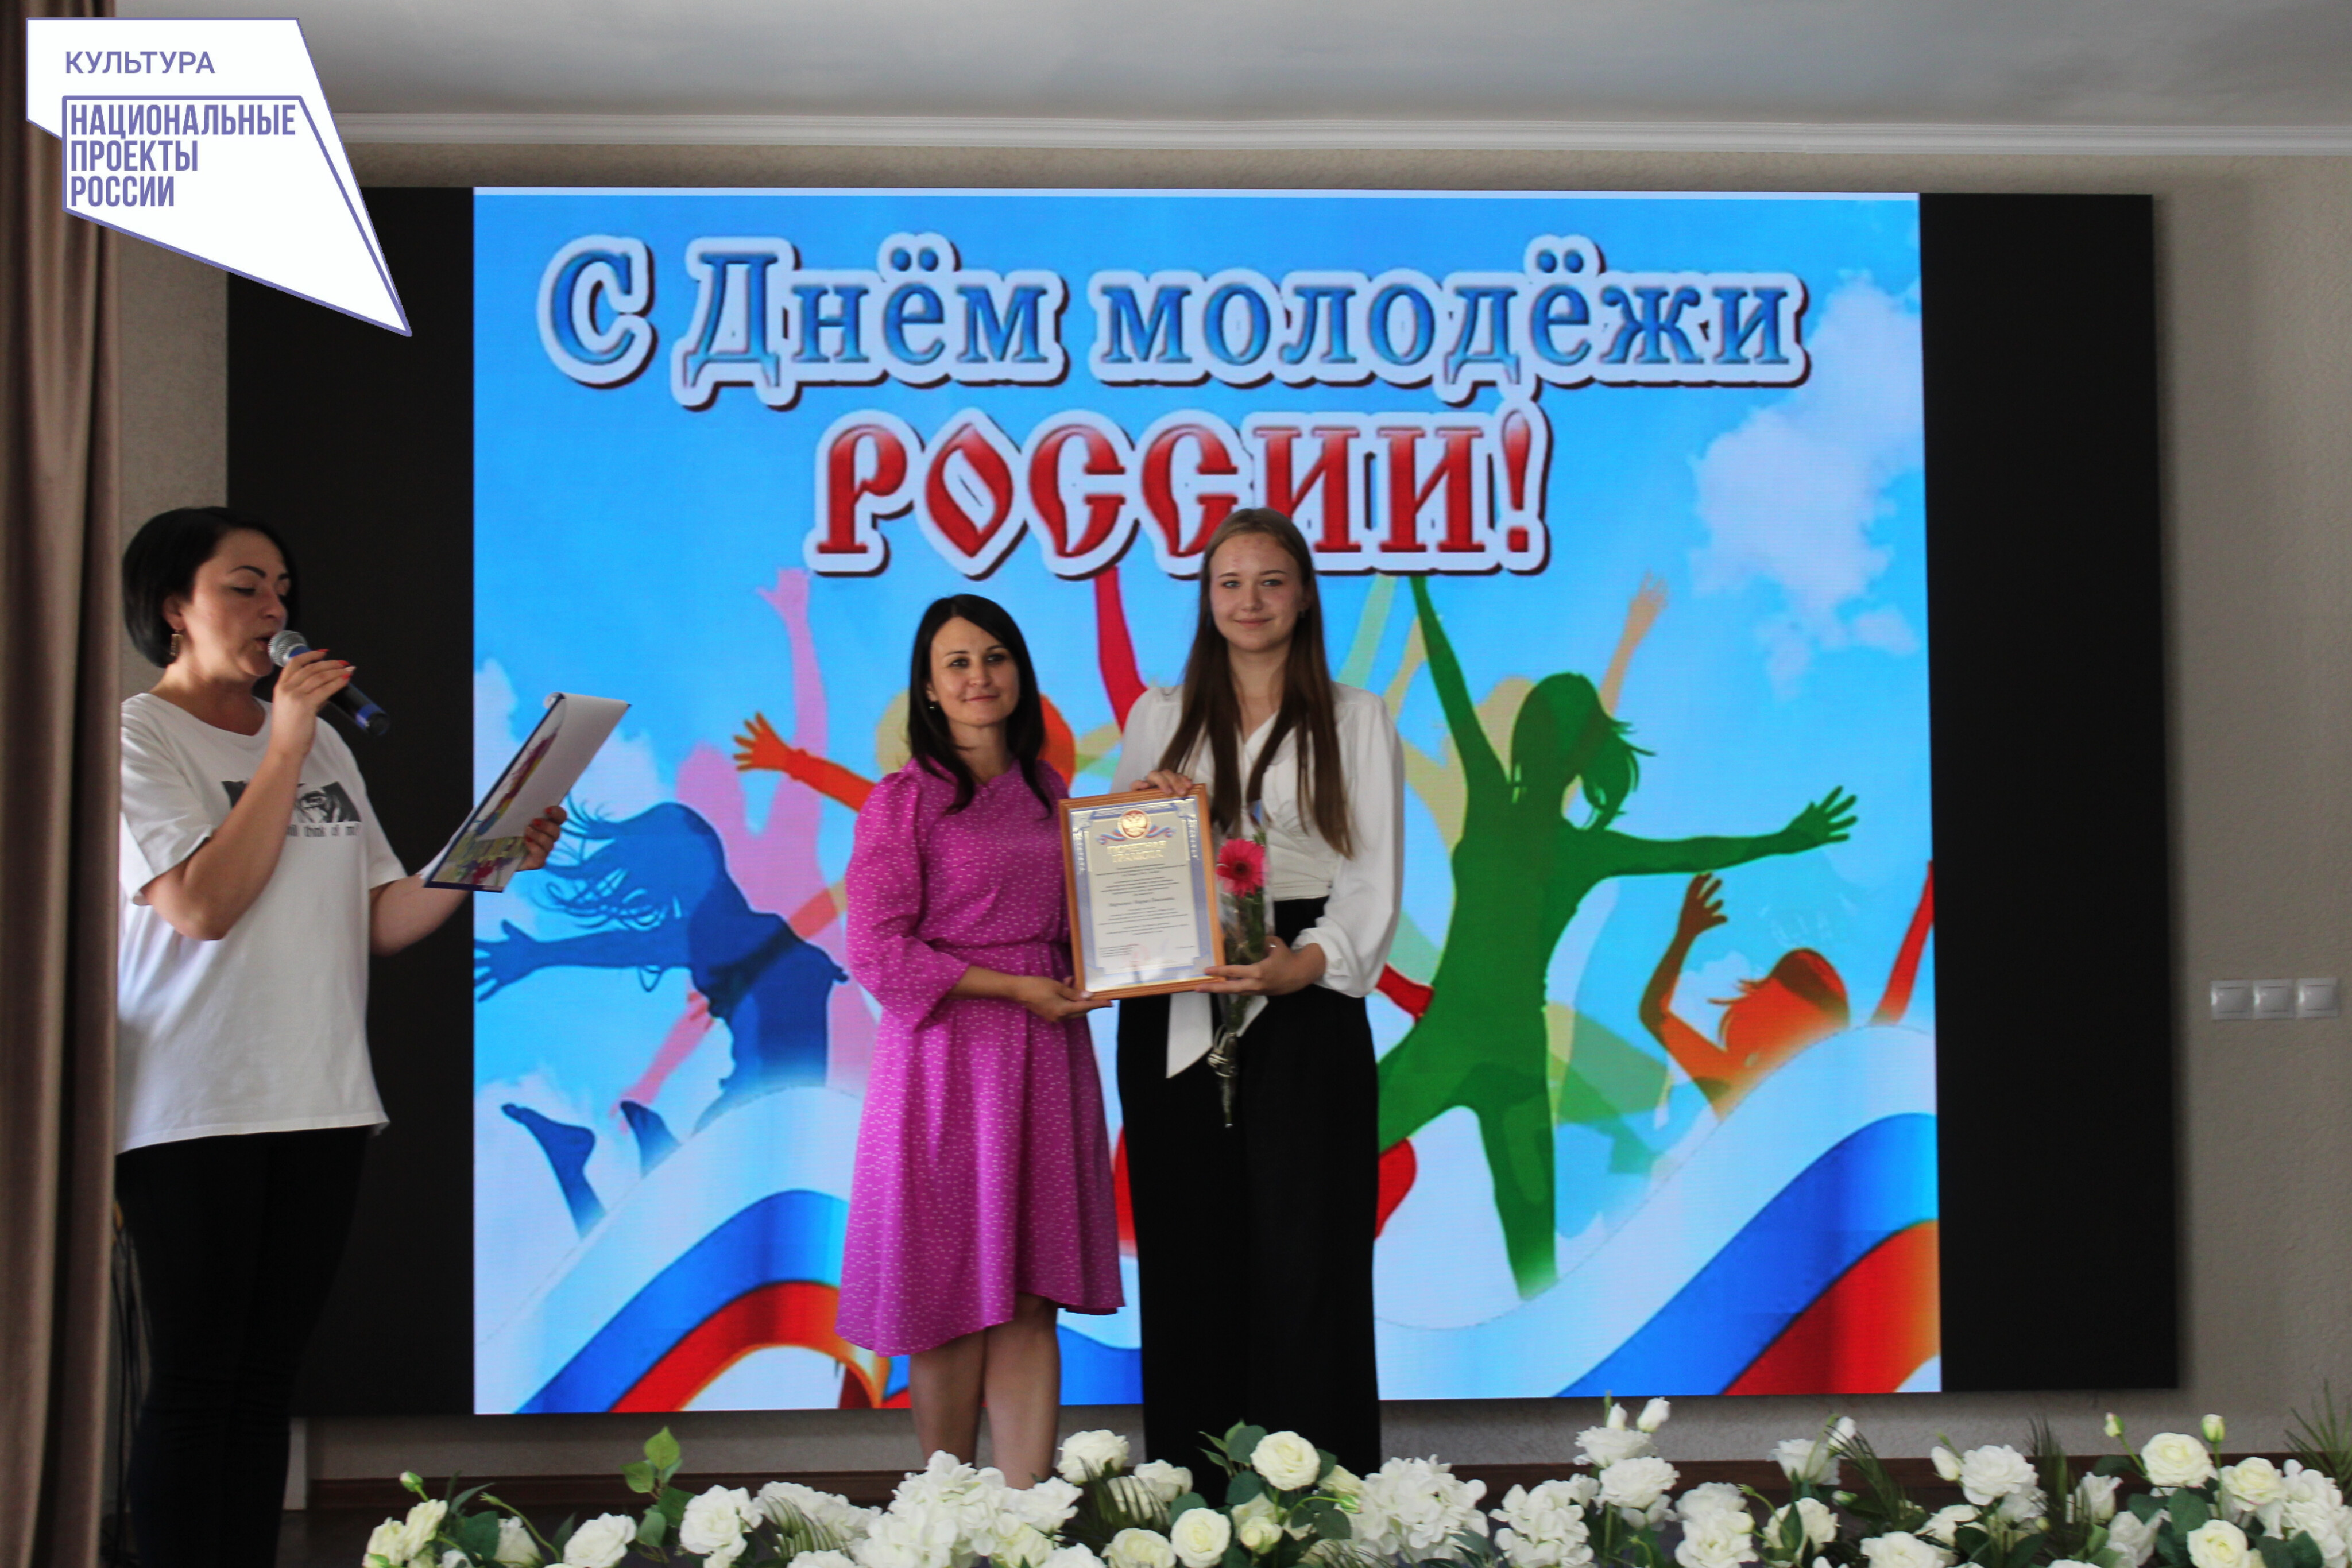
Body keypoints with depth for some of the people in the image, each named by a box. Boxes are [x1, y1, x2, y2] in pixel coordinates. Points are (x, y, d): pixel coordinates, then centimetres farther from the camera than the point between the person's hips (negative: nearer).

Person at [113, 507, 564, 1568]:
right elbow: (202, 905, -15)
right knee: (195, 1385, -3)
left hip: (319, 1107, 6)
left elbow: (379, 922, 13)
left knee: (266, 1381, 9)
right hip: (194, 1113, -6)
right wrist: (283, 748, -12)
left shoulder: (321, 741, 15)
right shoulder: (137, 738, -3)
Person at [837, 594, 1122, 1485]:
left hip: (1044, 1055, 5)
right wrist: (1014, 987, -12)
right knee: (954, 1299, 1)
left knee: (1031, 1302, 2)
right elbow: (876, 952, -10)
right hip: (949, 1056, -4)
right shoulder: (905, 800, -4)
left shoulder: (1048, 792, 13)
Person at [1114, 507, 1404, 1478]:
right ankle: (1191, 1486, 9)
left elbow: (1376, 878, 1)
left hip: (1305, 1007, -2)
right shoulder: (1157, 718, 16)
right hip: (1173, 1016, 2)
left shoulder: (1354, 720, 9)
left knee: (1304, 1249, -6)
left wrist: (1306, 963, -16)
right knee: (1191, 1252, 2)